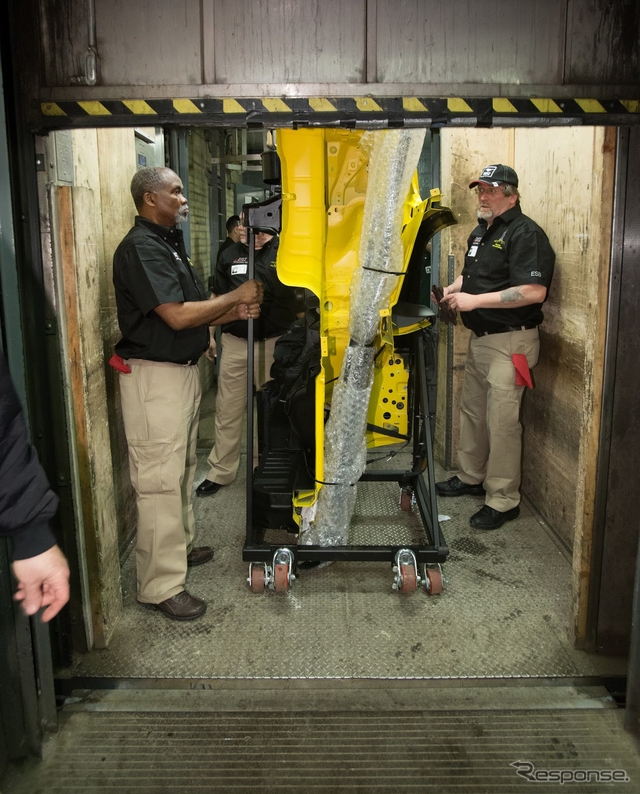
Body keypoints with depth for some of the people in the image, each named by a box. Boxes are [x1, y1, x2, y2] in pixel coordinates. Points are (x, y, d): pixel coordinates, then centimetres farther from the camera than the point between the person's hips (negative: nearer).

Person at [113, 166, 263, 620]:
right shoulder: (140, 248, -16)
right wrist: (235, 297, -12)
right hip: (154, 377, -10)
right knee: (160, 480, -6)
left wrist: (234, 313, 1)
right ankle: (161, 586, 2)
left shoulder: (169, 244, 16)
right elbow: (177, 316, -23)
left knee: (182, 468, 20)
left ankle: (183, 545, 37)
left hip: (184, 370, 10)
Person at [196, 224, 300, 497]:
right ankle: (220, 471, 19)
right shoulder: (230, 255, 8)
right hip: (235, 341, 3)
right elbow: (218, 298, 12)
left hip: (275, 341, -2)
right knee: (227, 409, 7)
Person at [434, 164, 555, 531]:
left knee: (502, 421, -6)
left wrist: (476, 300, -24)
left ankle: (503, 501, 6)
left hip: (510, 341, -10)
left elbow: (534, 291, -26)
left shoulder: (525, 234, -15)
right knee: (473, 410, 19)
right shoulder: (480, 232, 15)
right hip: (480, 337, 10)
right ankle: (472, 477, 36)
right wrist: (450, 291, 8)